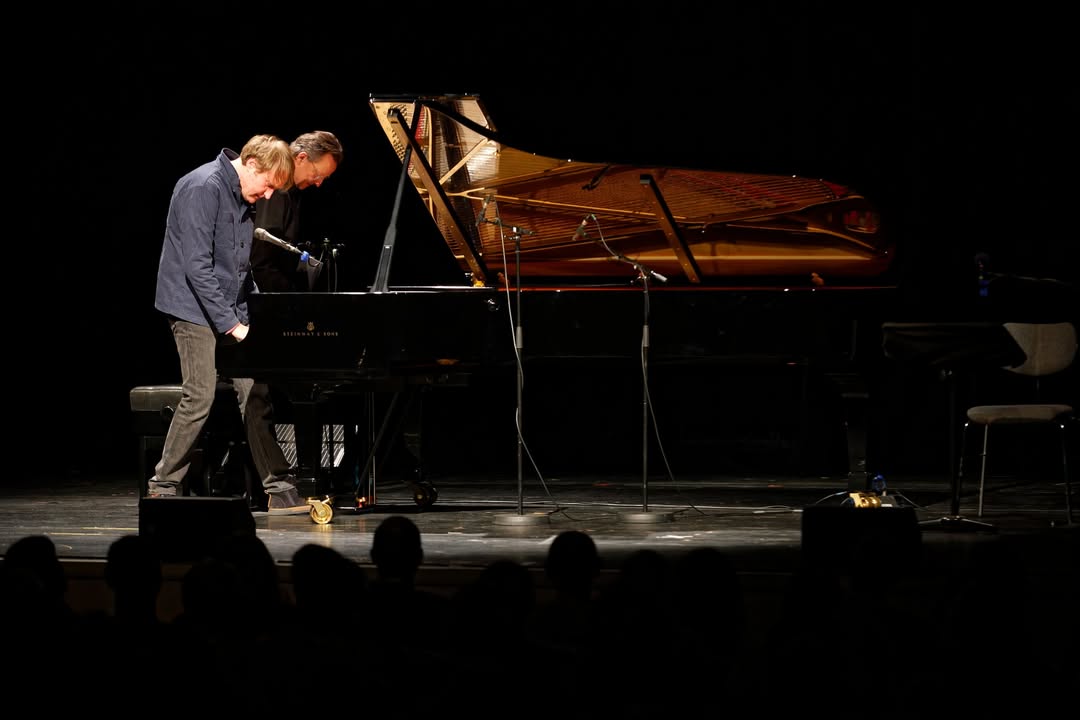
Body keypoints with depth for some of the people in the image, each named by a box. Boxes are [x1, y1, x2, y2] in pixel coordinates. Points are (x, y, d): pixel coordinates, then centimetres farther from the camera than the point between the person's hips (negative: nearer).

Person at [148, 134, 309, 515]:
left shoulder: (245, 199, 10)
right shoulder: (203, 188, -18)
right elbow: (197, 266, -23)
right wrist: (232, 326, -22)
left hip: (230, 309, 8)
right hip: (195, 308, -8)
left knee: (256, 395, 3)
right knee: (201, 397, -12)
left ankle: (280, 490, 5)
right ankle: (162, 488, -1)